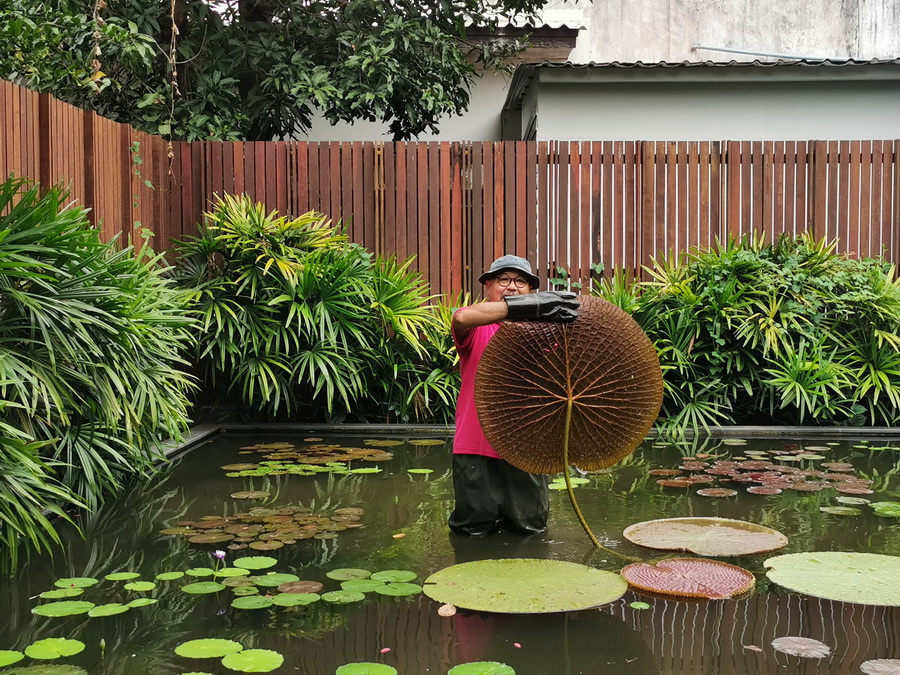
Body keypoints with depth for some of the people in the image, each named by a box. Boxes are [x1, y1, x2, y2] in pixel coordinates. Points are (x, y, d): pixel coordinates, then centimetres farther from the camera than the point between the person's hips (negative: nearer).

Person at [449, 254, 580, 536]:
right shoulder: (477, 330, -2)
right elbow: (462, 317, -27)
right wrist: (524, 306, -33)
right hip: (477, 449, -2)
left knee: (530, 528, 12)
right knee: (475, 530, 8)